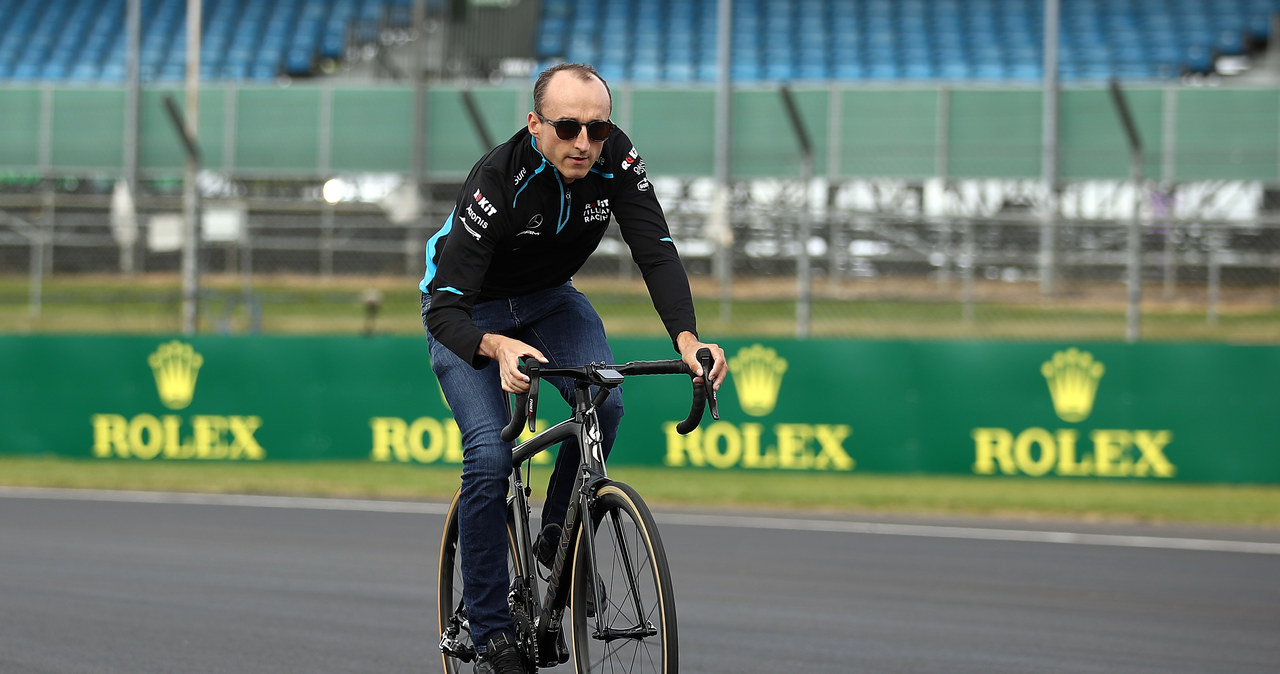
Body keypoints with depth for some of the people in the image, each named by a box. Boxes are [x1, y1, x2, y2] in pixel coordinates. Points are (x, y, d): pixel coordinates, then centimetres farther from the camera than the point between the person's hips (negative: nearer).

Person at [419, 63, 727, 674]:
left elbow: (657, 252, -28)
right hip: (468, 312, -4)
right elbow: (445, 308, -39)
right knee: (489, 457, -20)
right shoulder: (497, 182, -36)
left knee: (604, 402, -24)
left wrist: (687, 339, -46)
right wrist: (499, 349, -60)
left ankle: (558, 534, 1)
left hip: (548, 298, 4)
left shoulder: (615, 160, -24)